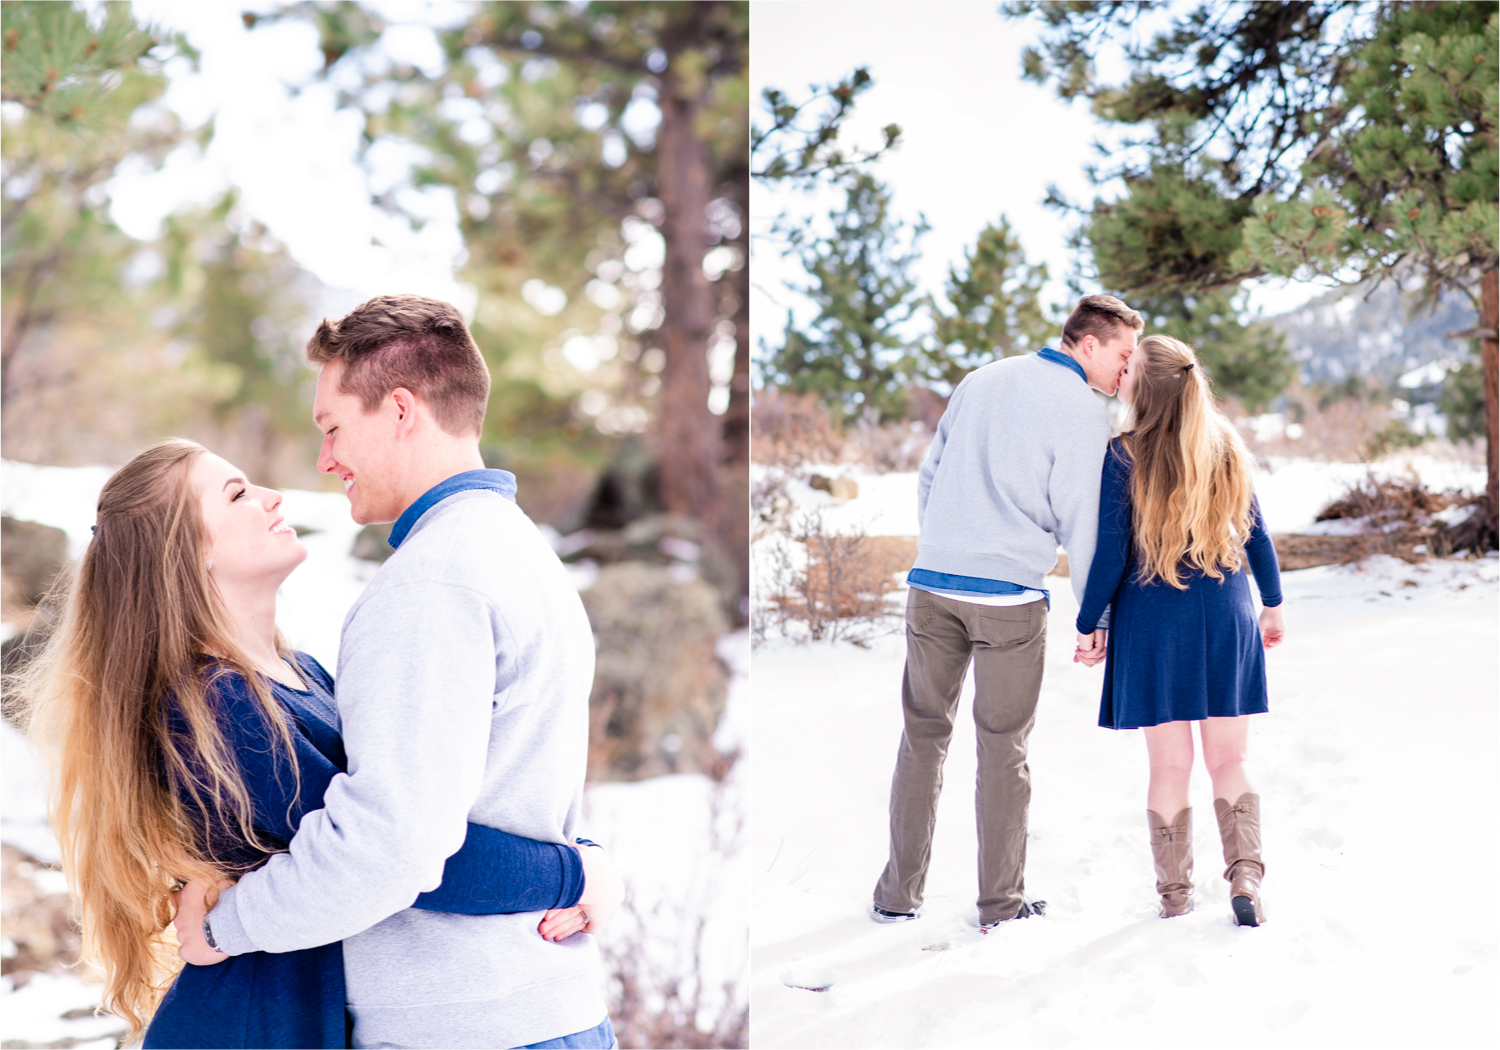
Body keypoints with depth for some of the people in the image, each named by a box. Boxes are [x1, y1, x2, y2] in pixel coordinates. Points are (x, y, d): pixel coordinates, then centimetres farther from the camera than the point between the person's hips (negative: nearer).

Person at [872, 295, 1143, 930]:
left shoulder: (980, 380, 15)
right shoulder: (1082, 411, -4)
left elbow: (928, 478, 18)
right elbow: (1080, 521, -5)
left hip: (931, 585, 5)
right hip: (1009, 597, -5)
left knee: (923, 735, 11)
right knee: (1003, 747, 4)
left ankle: (898, 895, 13)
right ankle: (1001, 904, 10)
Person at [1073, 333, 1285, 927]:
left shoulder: (1124, 456, -12)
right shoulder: (1226, 445, 1)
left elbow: (1110, 552, -11)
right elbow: (1255, 531, 8)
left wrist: (1089, 625, 0)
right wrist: (1272, 604, 19)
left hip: (1153, 621, -3)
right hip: (1226, 619, 3)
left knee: (1170, 766, 7)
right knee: (1229, 761, 11)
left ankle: (1175, 896, 13)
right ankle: (1246, 878, -3)